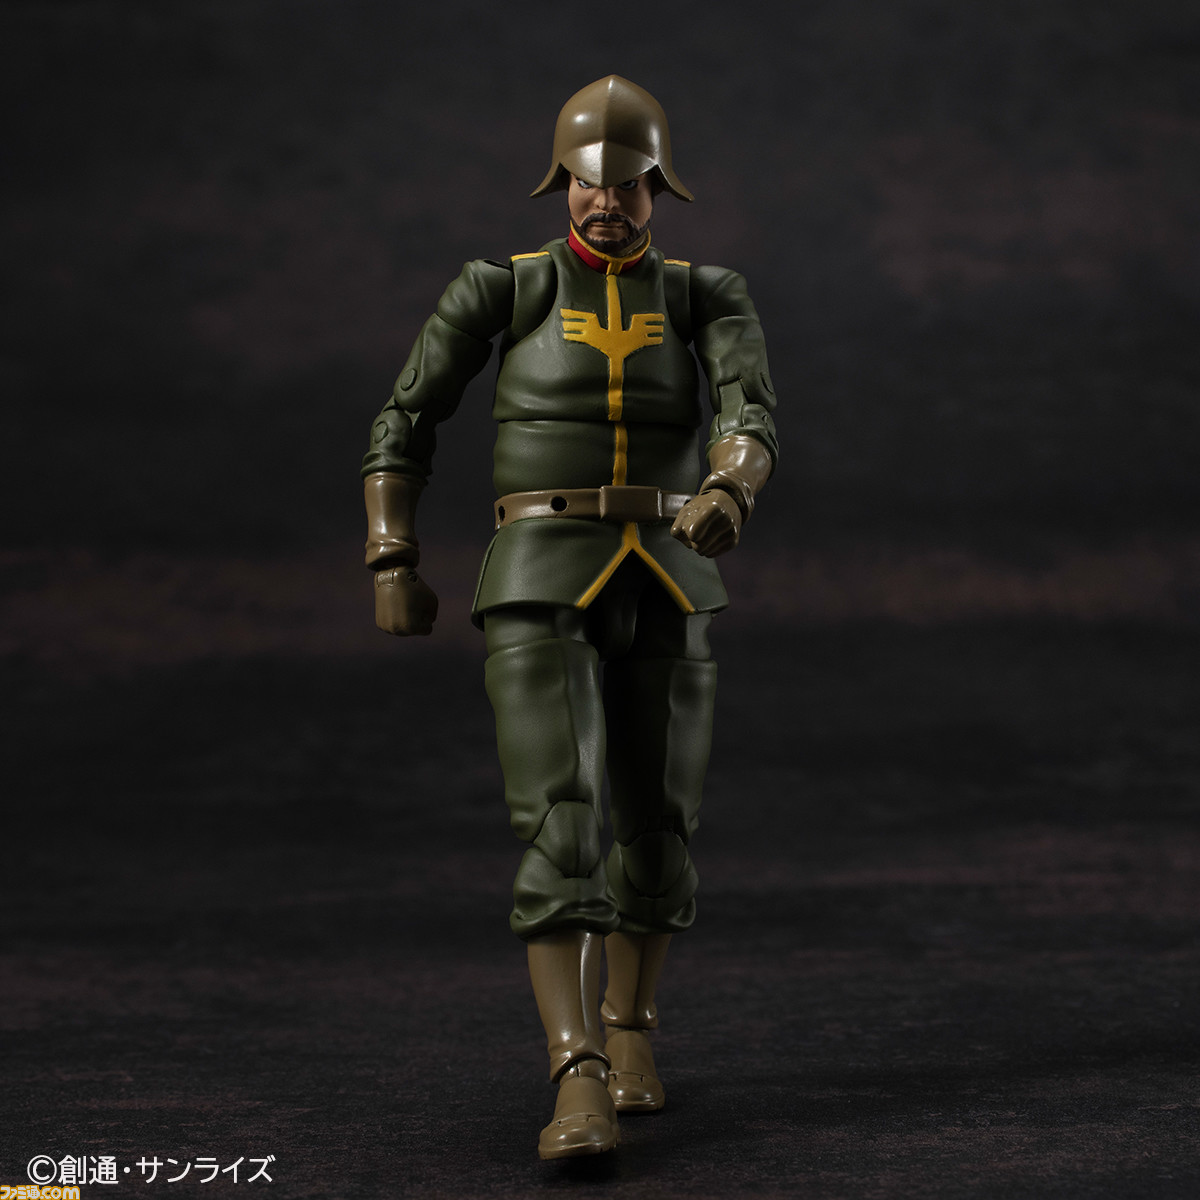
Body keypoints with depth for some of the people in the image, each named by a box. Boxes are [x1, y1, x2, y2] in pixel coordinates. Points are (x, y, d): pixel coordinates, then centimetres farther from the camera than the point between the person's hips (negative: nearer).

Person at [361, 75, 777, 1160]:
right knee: (560, 828, -17)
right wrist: (392, 567, -1)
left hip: (663, 592, 3)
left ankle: (627, 1030, 34)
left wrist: (725, 497, -33)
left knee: (657, 829, 10)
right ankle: (580, 1085, -21)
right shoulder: (504, 289, 4)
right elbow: (404, 426, 7)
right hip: (543, 591, -3)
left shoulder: (709, 298, 8)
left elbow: (752, 424, -10)